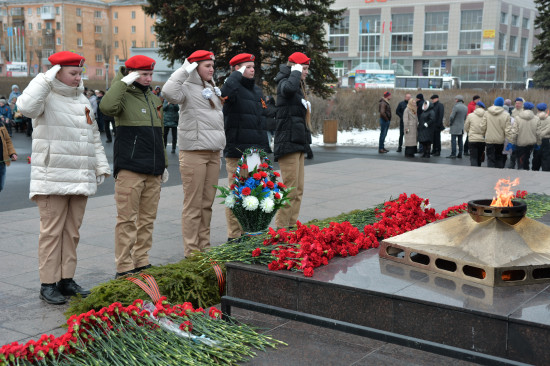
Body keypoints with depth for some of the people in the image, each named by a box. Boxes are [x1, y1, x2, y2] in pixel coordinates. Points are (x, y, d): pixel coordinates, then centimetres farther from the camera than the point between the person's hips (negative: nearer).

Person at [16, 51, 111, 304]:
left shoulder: (83, 100, 18)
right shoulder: (47, 98, -4)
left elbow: (94, 137, 23)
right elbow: (26, 107, -28)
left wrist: (101, 165, 16)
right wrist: (46, 79, -19)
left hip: (80, 179, 7)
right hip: (52, 179, -7)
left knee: (72, 232, 10)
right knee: (52, 231, -4)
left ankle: (66, 279, 18)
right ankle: (48, 284, 3)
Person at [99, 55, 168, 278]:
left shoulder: (153, 99, 18)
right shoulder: (125, 96, -4)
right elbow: (107, 107, -29)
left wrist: (163, 164, 23)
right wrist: (123, 81, -19)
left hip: (153, 170, 7)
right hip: (130, 169, -7)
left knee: (147, 219, 11)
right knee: (127, 219, -4)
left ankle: (142, 262, 21)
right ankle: (124, 267, 1)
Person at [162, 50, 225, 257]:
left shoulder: (212, 88, 19)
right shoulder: (187, 88, -5)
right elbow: (169, 92, -28)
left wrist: (220, 147, 23)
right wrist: (185, 70, -19)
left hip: (213, 153, 8)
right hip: (193, 152, -8)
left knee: (207, 203, 11)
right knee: (193, 204, -6)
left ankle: (204, 247, 19)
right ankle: (192, 252, 0)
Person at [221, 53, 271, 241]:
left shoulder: (256, 90, 19)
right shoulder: (235, 87, -6)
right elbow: (226, 92, -33)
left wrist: (265, 147, 22)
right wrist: (238, 74, -17)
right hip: (237, 152, -8)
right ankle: (234, 236, 1)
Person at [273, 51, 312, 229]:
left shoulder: (299, 87, 22)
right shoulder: (284, 83, -8)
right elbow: (289, 88, -35)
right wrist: (295, 72, -17)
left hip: (298, 143, 10)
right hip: (288, 143, -10)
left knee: (298, 189, 11)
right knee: (290, 188, -11)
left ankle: (291, 225, 16)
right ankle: (281, 227, -6)